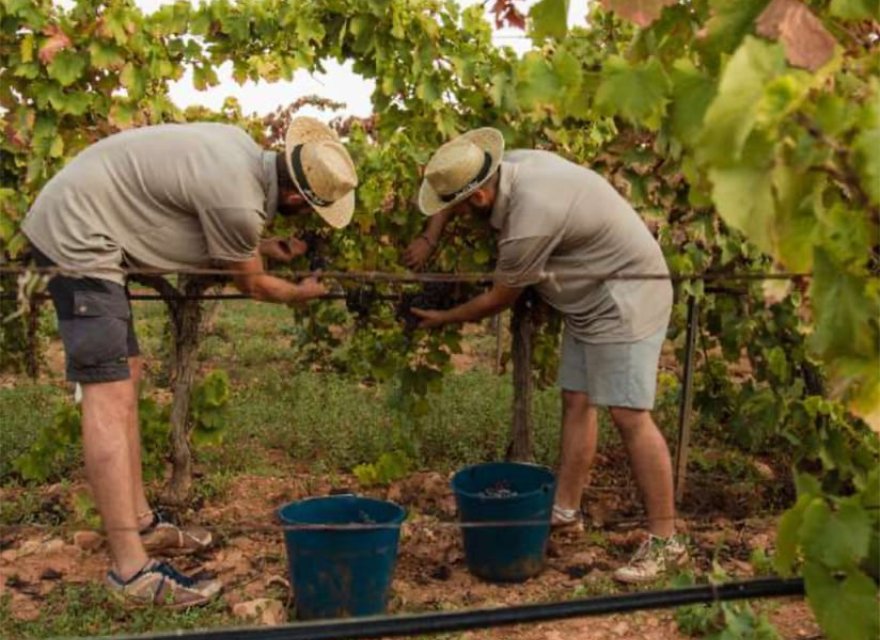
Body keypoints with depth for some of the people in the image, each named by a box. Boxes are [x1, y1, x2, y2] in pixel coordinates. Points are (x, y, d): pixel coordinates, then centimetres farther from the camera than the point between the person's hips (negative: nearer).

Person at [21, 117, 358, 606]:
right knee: (110, 395, -14)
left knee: (127, 375, 13)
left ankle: (142, 525, 21)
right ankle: (132, 571, -13)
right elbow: (252, 285, -4)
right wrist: (301, 293, 13)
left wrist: (266, 247, 13)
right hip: (75, 238, -10)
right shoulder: (238, 203, -24)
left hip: (76, 229, 10)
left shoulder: (242, 147, 1)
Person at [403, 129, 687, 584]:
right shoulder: (510, 165, -3)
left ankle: (665, 542, -6)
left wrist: (443, 320, 2)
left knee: (629, 416, -12)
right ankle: (566, 510, 19)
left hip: (626, 297, -10)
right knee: (576, 401, 10)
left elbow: (499, 299, -13)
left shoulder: (528, 224, -29)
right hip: (590, 298, 10)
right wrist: (429, 238, 10)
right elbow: (453, 187, 20)